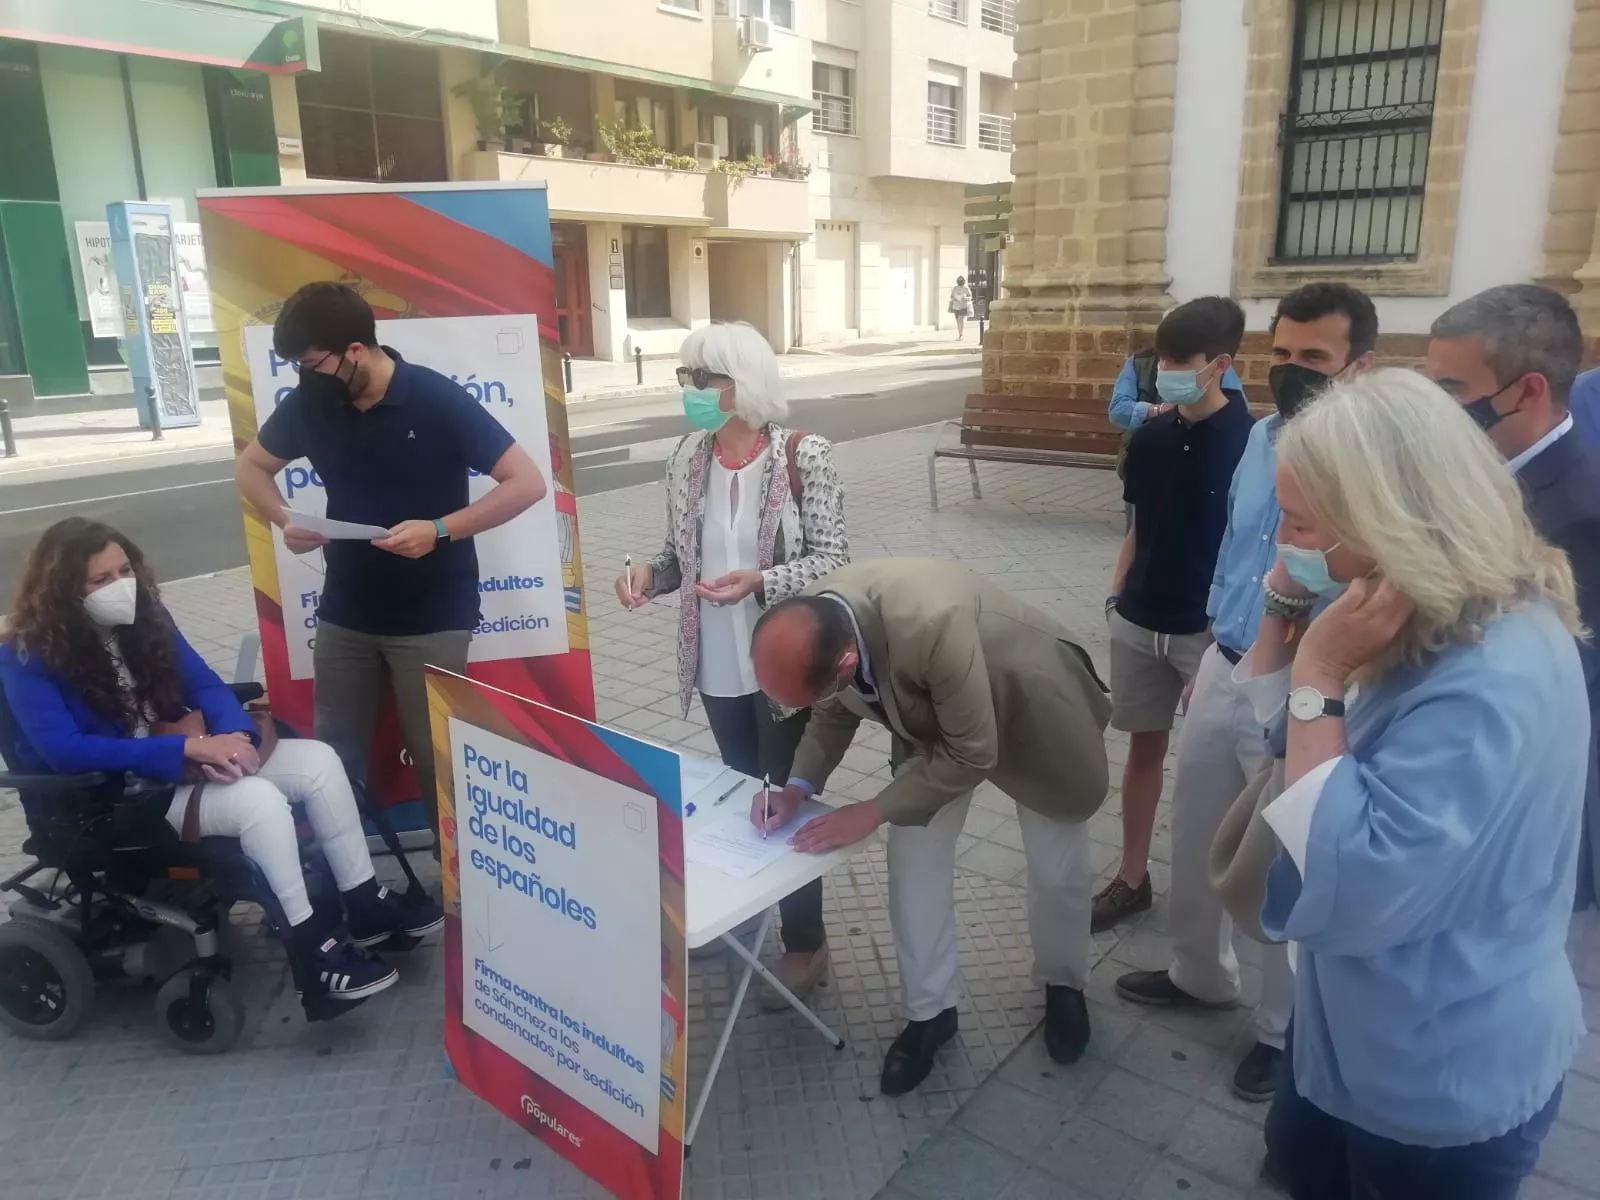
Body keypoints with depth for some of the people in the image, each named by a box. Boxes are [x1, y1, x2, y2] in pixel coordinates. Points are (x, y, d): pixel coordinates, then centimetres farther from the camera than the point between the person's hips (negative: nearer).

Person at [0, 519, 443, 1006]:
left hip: (171, 763, 7)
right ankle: (312, 949, -22)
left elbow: (203, 684, 2)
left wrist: (234, 735, -22)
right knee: (257, 799, -32)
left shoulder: (144, 614, 3)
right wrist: (188, 748, -32)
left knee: (319, 760, -12)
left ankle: (366, 905, -6)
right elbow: (64, 751, -25)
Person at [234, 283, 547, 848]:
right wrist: (284, 522, -6)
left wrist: (440, 529, -25)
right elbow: (250, 466, 14)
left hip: (432, 618, -5)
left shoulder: (437, 400, -17)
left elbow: (527, 482, -17)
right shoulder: (310, 403, -3)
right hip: (344, 613, 5)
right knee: (334, 756, 13)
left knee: (436, 756, 3)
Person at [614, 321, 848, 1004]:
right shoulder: (686, 461, 0)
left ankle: (806, 943, 28)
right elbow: (684, 554, 10)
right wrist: (650, 572, -12)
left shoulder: (805, 458, -15)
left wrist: (761, 580, -30)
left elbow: (832, 558, -15)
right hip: (718, 665, 5)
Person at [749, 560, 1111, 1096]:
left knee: (1057, 872, 9)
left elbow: (972, 754, -32)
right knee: (913, 861, 1)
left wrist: (873, 811, -28)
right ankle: (930, 1010, 22)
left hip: (1032, 711, -4)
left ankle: (1062, 983, 38)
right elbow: (833, 716, -3)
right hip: (931, 721, 5)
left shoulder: (933, 624, -47)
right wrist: (798, 787, -18)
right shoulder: (813, 626, -25)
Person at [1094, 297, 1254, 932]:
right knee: (1143, 744, 14)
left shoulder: (1250, 441, -12)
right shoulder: (1149, 438, 3)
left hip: (1211, 627, -5)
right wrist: (1116, 596, 8)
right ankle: (1132, 877, 27)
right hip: (1140, 621, 5)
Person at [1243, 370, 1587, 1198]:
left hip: (1444, 1088, -8)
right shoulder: (1441, 626, -4)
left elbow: (1333, 895, -37)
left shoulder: (1491, 686, -34)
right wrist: (1284, 611, -13)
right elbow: (1275, 729, 3)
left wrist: (1320, 676, -34)